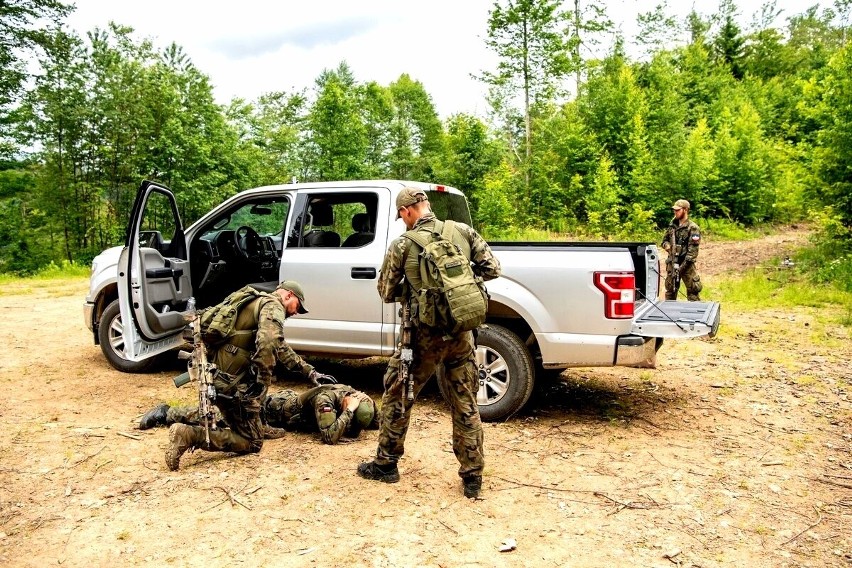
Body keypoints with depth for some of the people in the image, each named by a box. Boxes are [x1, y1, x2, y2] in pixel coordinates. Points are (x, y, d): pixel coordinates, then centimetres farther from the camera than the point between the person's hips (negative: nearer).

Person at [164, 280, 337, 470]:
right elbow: (267, 345, -28)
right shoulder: (273, 306, -7)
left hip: (214, 374, 10)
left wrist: (310, 372, 29)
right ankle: (190, 435, -13)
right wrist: (260, 386, -22)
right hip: (232, 382, -10)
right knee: (252, 443, -1)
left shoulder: (257, 303, 23)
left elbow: (280, 348, 30)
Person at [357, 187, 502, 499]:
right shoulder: (463, 232, 0)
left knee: (397, 397, 16)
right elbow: (492, 269, 5)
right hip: (461, 333, 3)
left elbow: (387, 293, 1)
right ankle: (472, 477, 21)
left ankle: (386, 464, 29)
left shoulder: (402, 245, -8)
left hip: (424, 334, -3)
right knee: (466, 405, 14)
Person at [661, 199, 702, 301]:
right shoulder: (672, 226, 11)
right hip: (672, 263, 6)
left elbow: (693, 250, -14)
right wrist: (667, 245, -2)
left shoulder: (692, 228, -9)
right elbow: (664, 240, 23)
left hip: (686, 265, -6)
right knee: (670, 290, 13)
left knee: (692, 291, -5)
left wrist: (683, 265, -19)